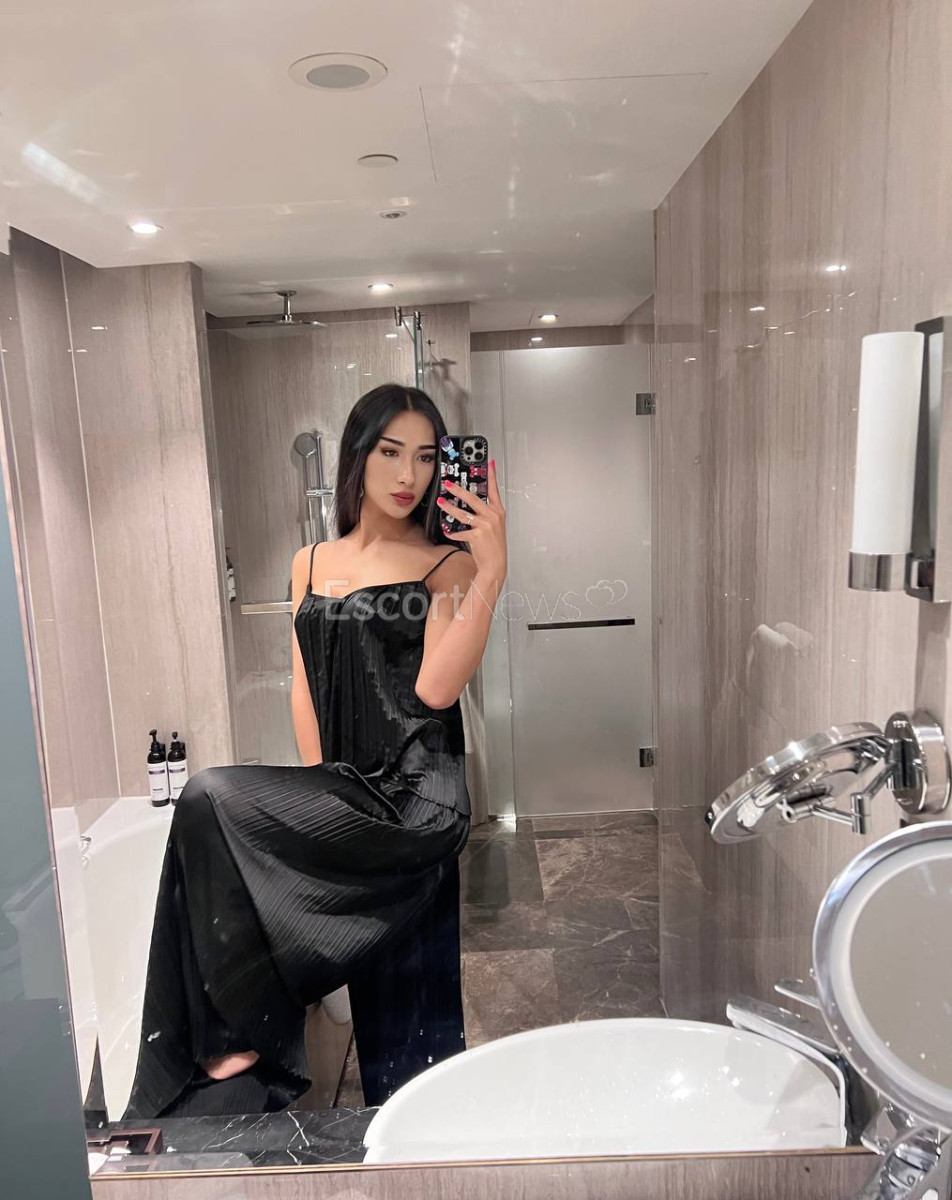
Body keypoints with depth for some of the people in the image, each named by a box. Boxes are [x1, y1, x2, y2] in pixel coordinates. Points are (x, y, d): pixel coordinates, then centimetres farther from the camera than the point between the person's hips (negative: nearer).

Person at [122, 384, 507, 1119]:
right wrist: (318, 788, -2)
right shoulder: (312, 564, 12)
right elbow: (306, 685, 10)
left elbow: (436, 687, -16)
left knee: (212, 802, -18)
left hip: (415, 796, -5)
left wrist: (492, 571, -23)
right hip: (347, 796, 5)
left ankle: (245, 1036, 0)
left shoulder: (448, 565, -3)